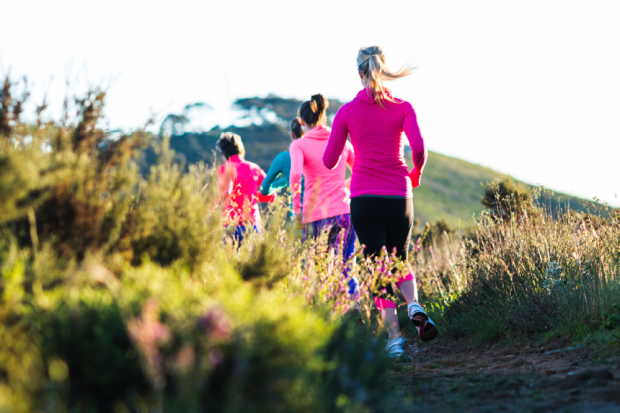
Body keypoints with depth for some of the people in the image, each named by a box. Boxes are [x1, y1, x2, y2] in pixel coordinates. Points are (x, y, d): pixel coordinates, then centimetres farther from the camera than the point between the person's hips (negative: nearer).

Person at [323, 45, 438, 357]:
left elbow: (329, 162, 3)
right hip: (398, 198, 1)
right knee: (400, 259, 20)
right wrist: (416, 174, 8)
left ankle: (394, 336, -7)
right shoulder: (403, 108, 1)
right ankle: (414, 305, -10)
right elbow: (419, 148, -12)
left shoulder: (347, 112, 1)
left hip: (363, 199, -1)